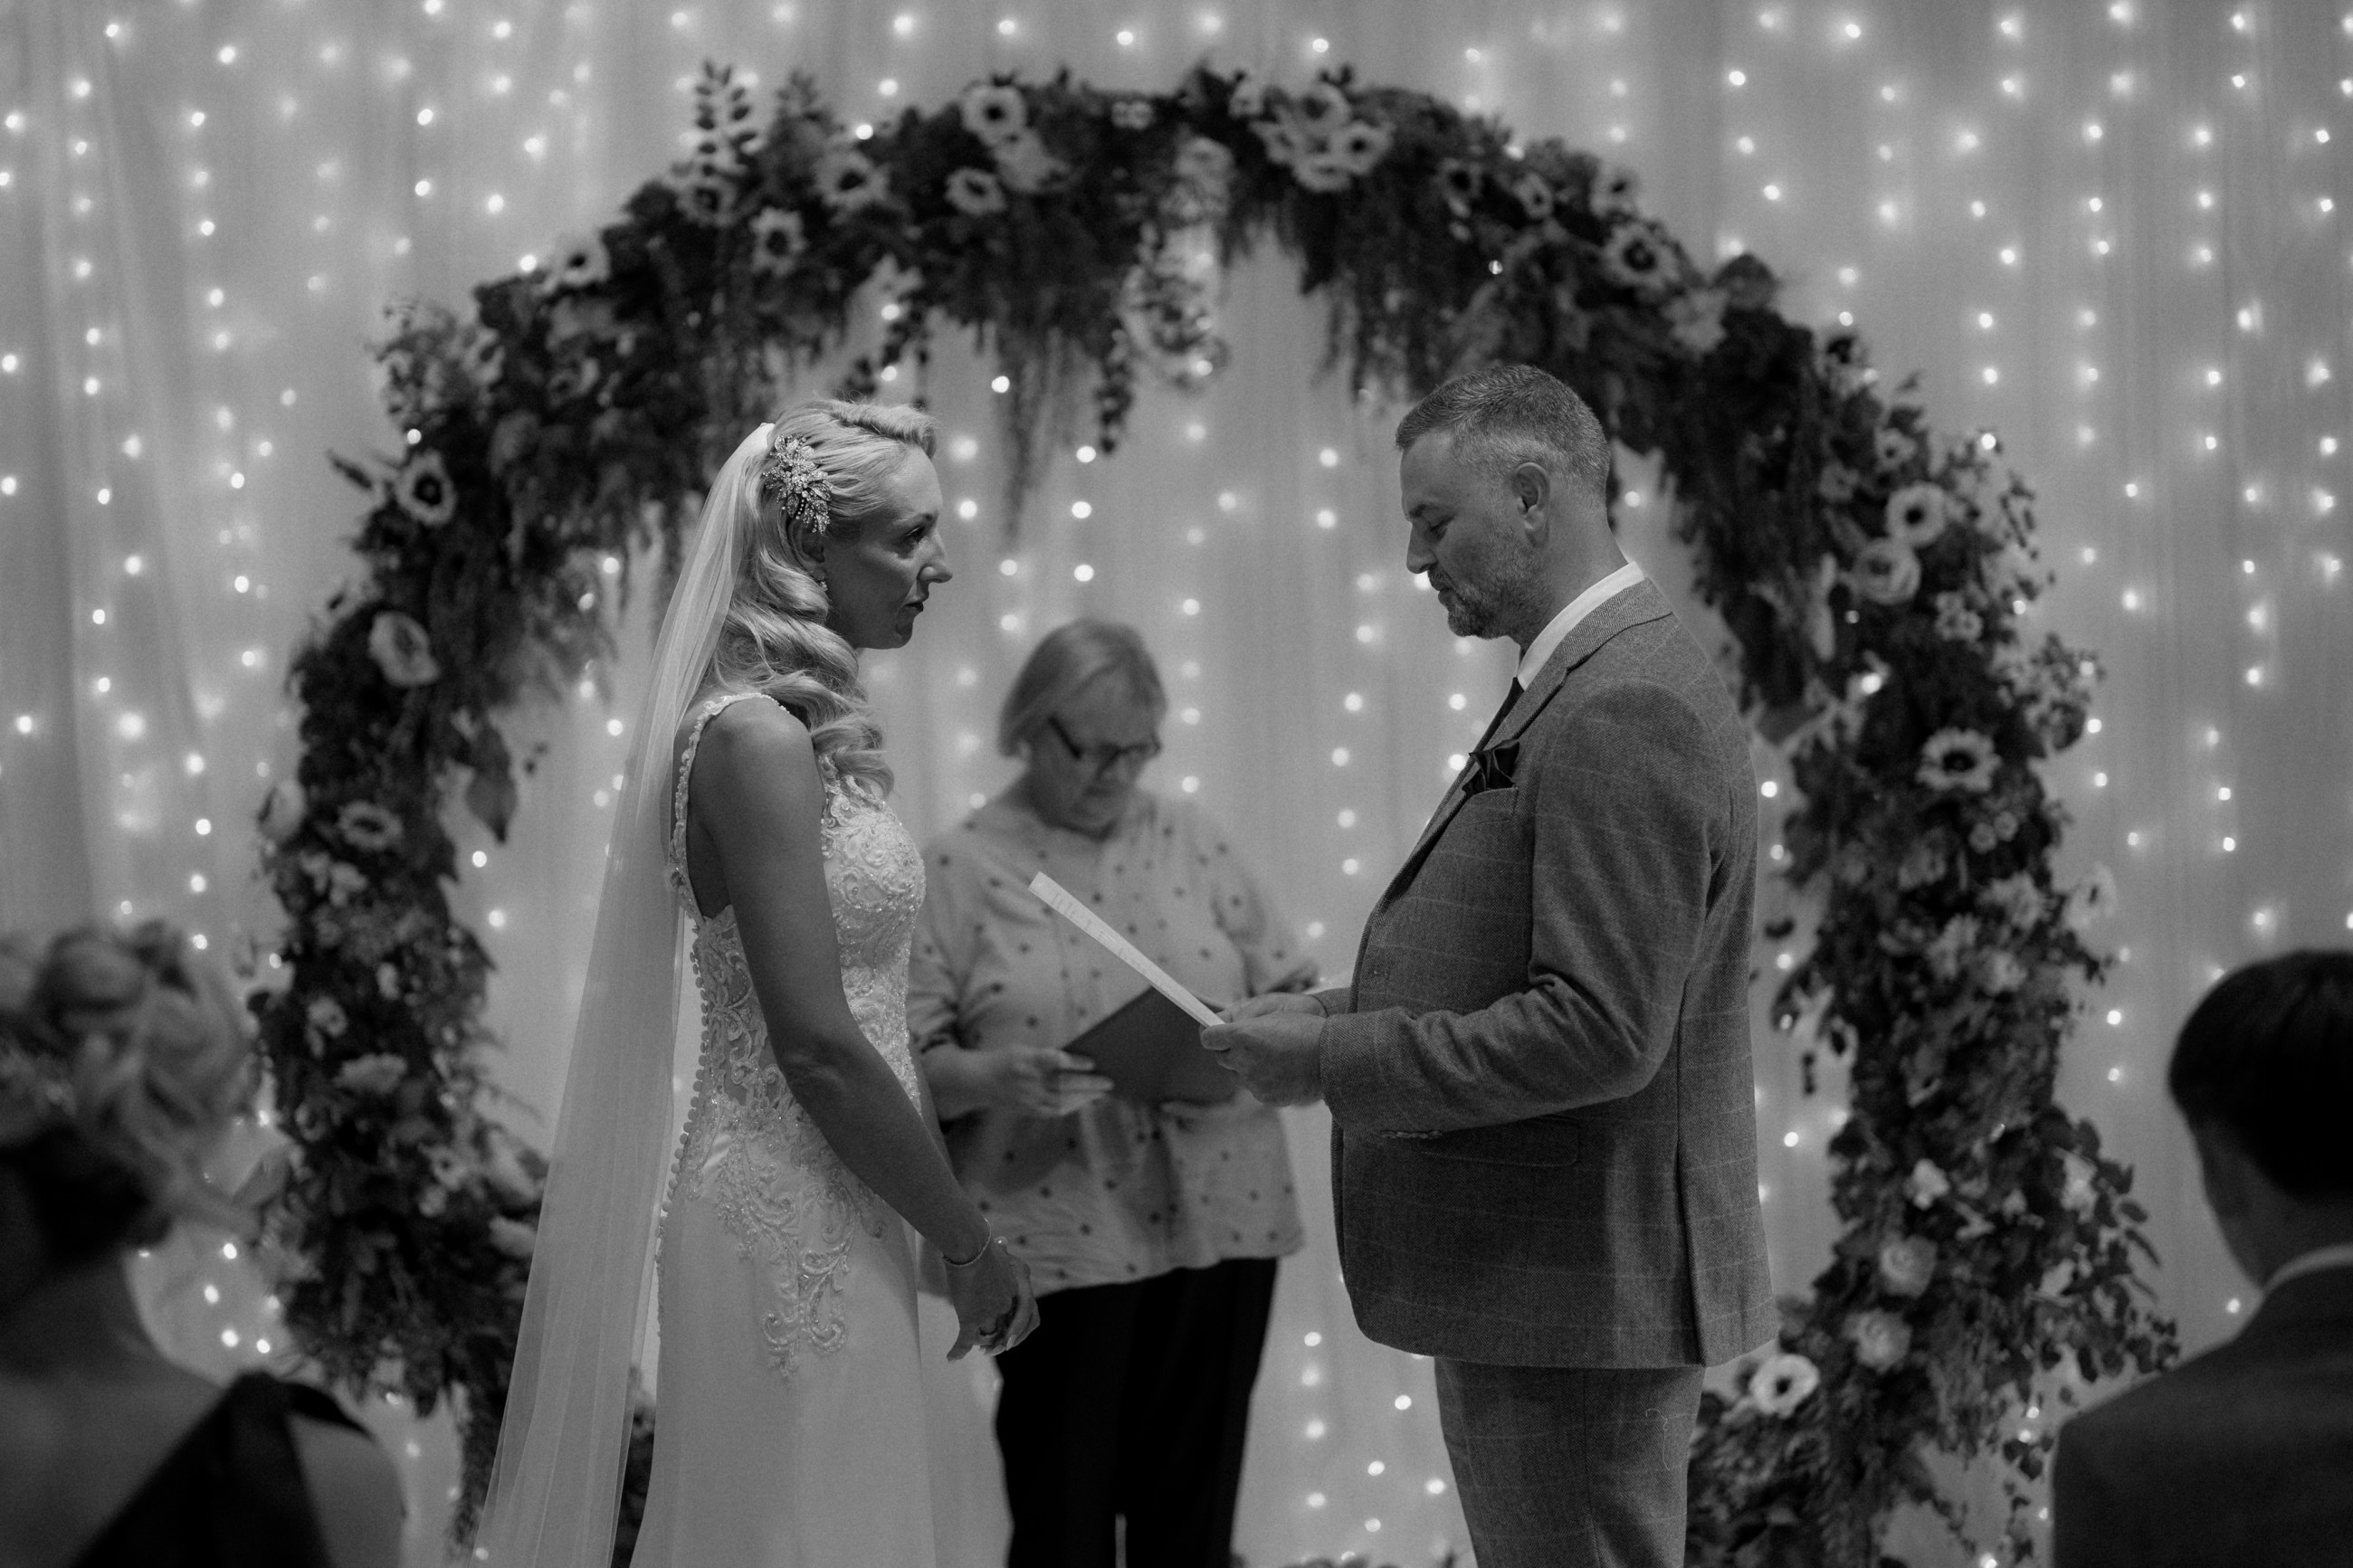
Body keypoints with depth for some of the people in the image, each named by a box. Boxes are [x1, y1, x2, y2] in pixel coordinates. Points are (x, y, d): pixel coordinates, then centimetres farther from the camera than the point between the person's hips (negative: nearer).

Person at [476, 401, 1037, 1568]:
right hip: (790, 1232, -9)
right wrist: (970, 1245, -11)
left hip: (824, 1226, 9)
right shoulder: (758, 736, -15)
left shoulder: (807, 726, 12)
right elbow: (816, 1049, -19)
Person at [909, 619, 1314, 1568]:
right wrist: (993, 1076, -23)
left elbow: (1294, 994, 12)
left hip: (1218, 1222, 3)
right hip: (1058, 1239, -3)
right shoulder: (958, 871, 0)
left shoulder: (1192, 841, 10)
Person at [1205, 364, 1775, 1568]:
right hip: (1535, 1287, 10)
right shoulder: (1584, 685, 14)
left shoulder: (1626, 711, -19)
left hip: (1582, 1298, -10)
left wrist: (1336, 1061, -18)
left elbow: (1600, 1030, -25)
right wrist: (1339, 1013, 7)